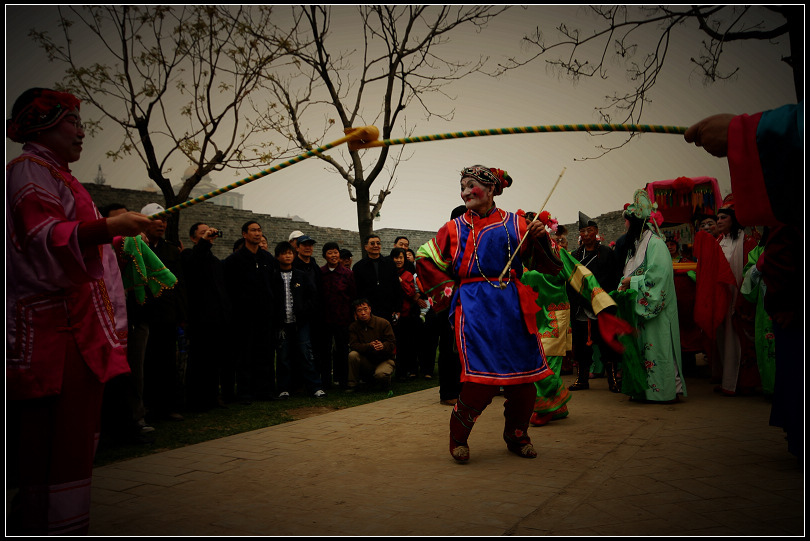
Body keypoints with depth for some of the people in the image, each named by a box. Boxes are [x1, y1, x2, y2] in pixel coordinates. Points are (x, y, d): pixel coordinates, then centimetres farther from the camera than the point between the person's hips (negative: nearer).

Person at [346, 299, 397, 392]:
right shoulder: (353, 326, -3)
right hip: (366, 361, 2)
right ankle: (352, 384, -10)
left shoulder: (383, 323, -10)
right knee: (352, 355, -26)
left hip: (385, 360, -2)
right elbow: (353, 345, -15)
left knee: (380, 374, -34)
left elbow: (392, 343, -12)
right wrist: (369, 346, -34)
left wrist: (383, 346, -36)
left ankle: (386, 384, 5)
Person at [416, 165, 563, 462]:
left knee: (523, 376, 5)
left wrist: (540, 239, -9)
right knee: (482, 378, -11)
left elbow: (546, 265, 9)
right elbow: (424, 259, 14)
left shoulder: (516, 224, 9)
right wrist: (449, 290, 6)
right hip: (474, 308, -2)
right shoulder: (455, 229, 9)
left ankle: (517, 437, 26)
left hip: (512, 306, 2)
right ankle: (458, 437, 10)